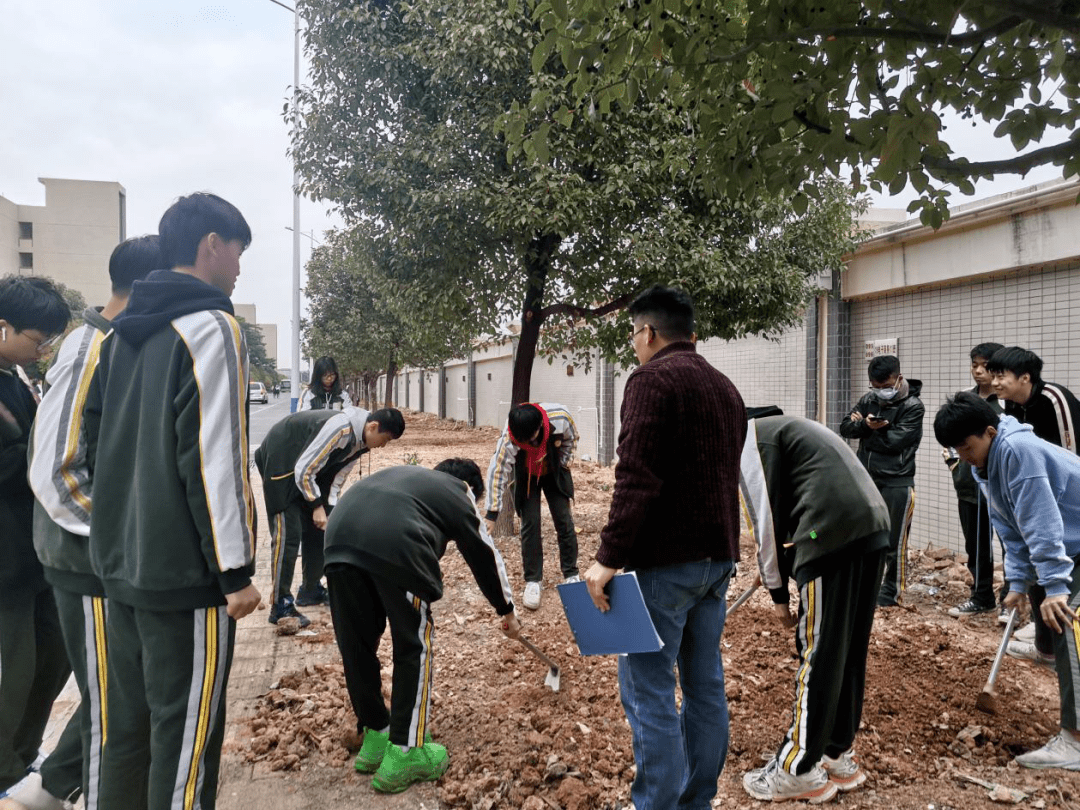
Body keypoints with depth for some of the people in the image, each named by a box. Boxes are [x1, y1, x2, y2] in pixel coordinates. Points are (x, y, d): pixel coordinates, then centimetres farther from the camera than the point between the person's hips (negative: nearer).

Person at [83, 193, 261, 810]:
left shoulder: (122, 334, 14)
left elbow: (96, 444, 18)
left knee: (128, 726, 18)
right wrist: (236, 569, -15)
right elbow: (215, 459, -19)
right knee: (186, 735, 2)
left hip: (121, 565, 9)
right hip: (186, 574, -8)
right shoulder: (211, 327, -13)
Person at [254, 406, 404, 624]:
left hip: (308, 471, 9)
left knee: (318, 530, 10)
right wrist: (317, 506, -19)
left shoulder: (360, 440, -4)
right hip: (282, 463, -9)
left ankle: (311, 590, 25)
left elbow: (338, 474, 5)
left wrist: (329, 508, -4)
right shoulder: (339, 429, -33)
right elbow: (303, 471, -28)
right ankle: (280, 606, -6)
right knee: (288, 534, -12)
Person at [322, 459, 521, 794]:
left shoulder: (407, 473, 39)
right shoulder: (458, 495, 26)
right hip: (394, 545, -5)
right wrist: (506, 610, 46)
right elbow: (485, 557, 33)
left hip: (340, 536, 6)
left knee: (356, 645, 18)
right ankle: (404, 754, 15)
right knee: (414, 647, 12)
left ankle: (375, 738, 32)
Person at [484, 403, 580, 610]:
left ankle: (571, 575, 11)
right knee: (530, 523, -10)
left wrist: (563, 465, -8)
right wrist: (491, 514, -34)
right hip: (526, 476, -1)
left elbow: (571, 439, -10)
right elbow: (497, 472, -34)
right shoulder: (508, 440, -38)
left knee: (564, 520, -2)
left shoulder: (561, 417, -34)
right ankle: (533, 582, 2)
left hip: (554, 472, 1)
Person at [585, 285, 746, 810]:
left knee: (649, 689, -1)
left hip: (664, 560, -9)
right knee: (705, 682, 14)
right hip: (717, 556, 9)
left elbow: (636, 478, -21)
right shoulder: (725, 387, 16)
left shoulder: (653, 379, -11)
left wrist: (609, 557, -20)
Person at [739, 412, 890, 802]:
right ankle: (838, 757, 28)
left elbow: (769, 517, -3)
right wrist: (785, 577, 19)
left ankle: (800, 771, 12)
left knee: (818, 654, 0)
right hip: (873, 527, 9)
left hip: (834, 535, -9)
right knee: (849, 649, 16)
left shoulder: (750, 438, 3)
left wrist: (777, 591, 5)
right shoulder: (787, 429, 30)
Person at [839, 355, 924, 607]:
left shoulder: (913, 406, -8)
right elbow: (846, 428, 1)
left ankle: (892, 592, 17)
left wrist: (864, 430, -7)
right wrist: (866, 425, -18)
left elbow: (895, 440, -18)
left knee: (894, 542, 2)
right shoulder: (868, 400, 8)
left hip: (897, 484, -5)